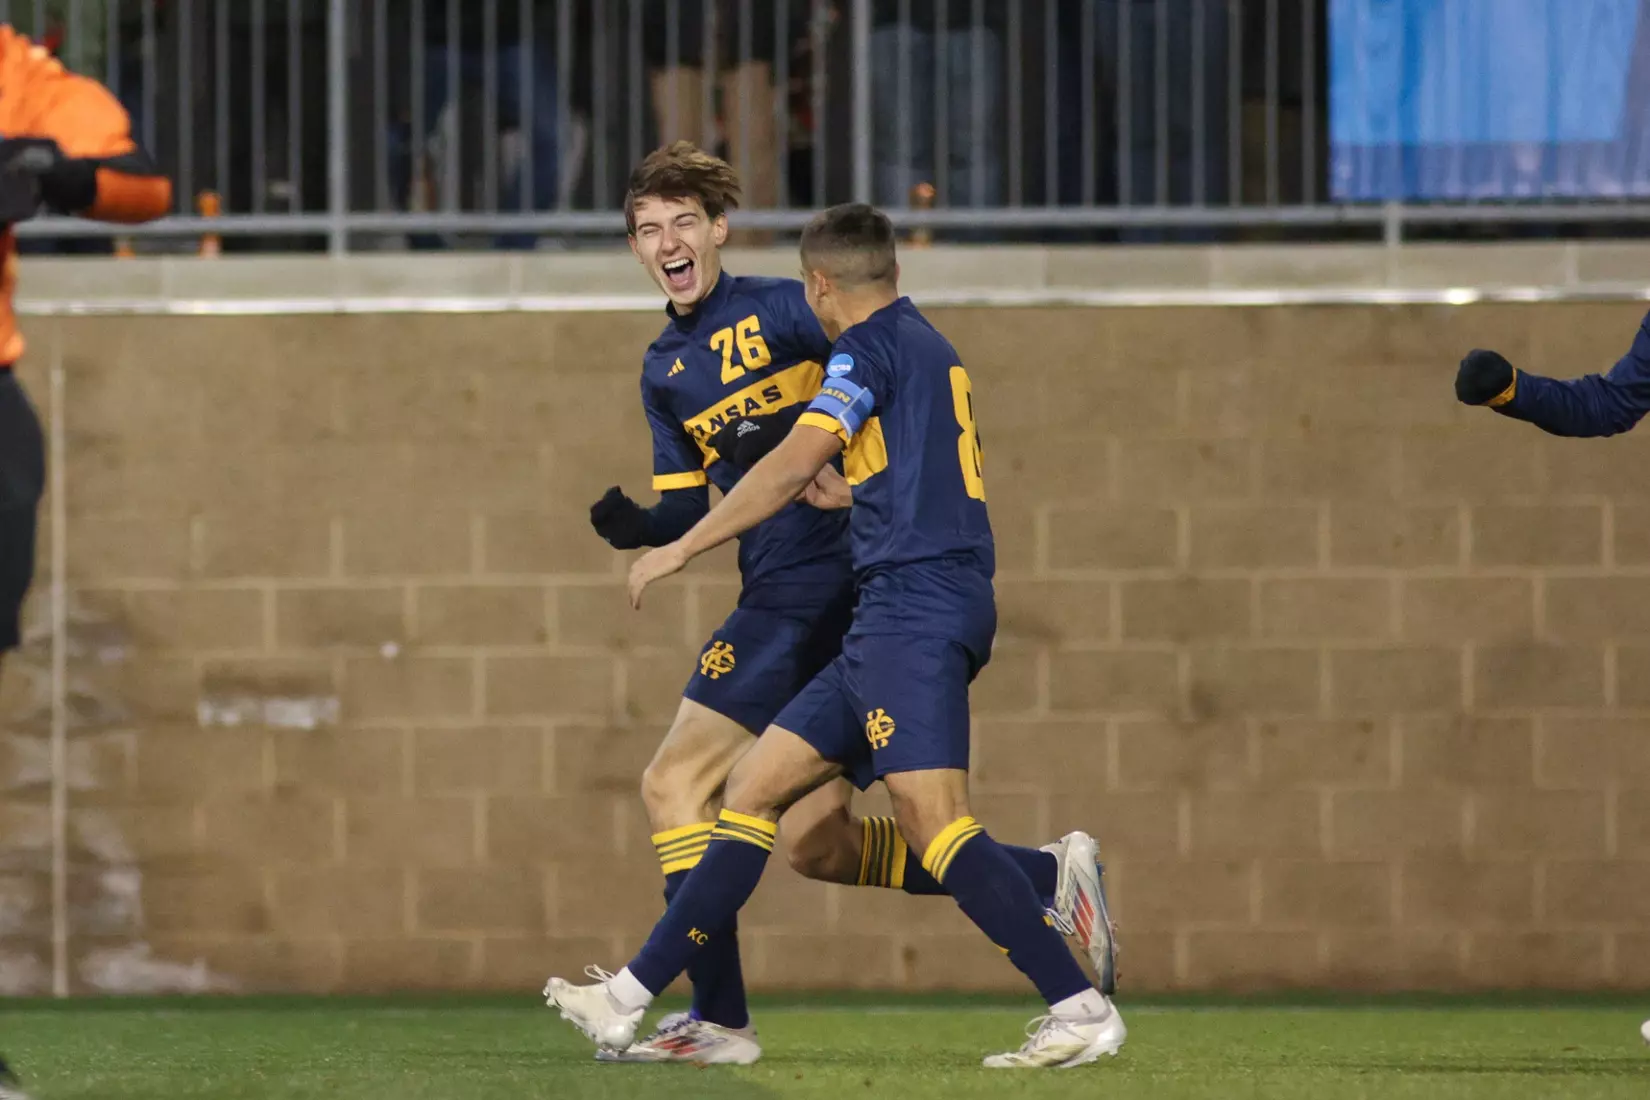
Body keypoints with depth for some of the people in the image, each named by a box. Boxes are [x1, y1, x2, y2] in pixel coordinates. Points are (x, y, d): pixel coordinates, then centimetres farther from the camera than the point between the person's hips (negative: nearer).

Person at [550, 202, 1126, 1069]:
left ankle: (1081, 1009, -23)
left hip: (915, 605, -10)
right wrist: (850, 493, 32)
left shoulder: (871, 347, -5)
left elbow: (791, 467, -13)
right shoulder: (928, 349, 23)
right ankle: (630, 998, 11)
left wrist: (679, 550, -6)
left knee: (933, 823, -19)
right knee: (755, 787, 9)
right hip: (893, 627, 10)